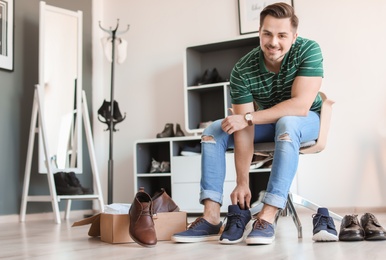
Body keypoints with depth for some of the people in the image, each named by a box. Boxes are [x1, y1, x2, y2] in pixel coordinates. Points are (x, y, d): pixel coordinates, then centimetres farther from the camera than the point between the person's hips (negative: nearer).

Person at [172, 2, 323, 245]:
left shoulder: (308, 50, -26)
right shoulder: (242, 70, -22)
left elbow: (301, 105, -35)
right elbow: (244, 130, -25)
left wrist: (248, 118, -37)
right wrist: (243, 183, -28)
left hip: (306, 120, -3)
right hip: (267, 122, 4)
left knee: (287, 123, -38)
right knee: (212, 132, -13)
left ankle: (268, 216, -40)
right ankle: (211, 216, -22)